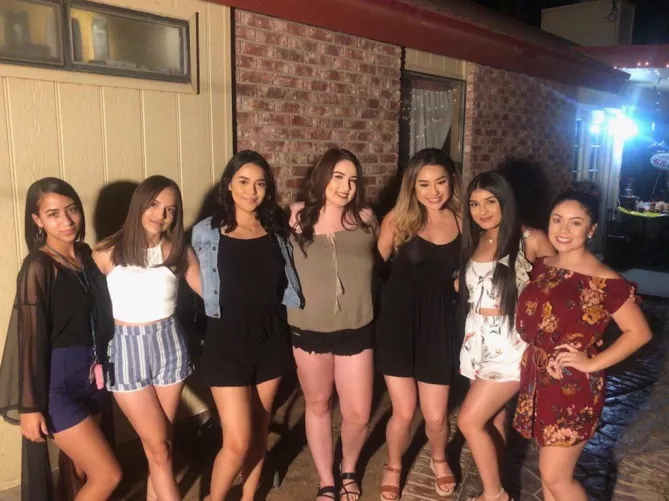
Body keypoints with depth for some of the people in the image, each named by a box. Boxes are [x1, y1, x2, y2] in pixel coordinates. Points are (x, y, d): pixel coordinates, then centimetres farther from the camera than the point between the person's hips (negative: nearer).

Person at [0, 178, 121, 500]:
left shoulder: (87, 255, 4)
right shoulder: (38, 267, -16)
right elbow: (30, 337, -16)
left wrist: (100, 369, 6)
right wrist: (30, 405, -15)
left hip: (90, 375, 6)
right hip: (56, 382, -6)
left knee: (84, 471, 17)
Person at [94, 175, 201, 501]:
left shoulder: (179, 251, -1)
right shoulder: (108, 253, -8)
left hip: (169, 346, 2)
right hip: (127, 350, -2)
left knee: (159, 443, 12)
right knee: (159, 448, 2)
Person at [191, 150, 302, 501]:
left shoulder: (277, 230, 5)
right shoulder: (207, 232, -4)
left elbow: (288, 284, 9)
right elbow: (203, 289, 0)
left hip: (271, 337, 4)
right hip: (227, 340, -3)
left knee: (259, 430, 15)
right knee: (237, 442, -4)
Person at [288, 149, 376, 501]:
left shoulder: (365, 220, 0)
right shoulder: (298, 217, -3)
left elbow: (380, 263, 11)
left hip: (356, 330, 1)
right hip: (308, 329, 0)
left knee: (358, 413, 5)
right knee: (317, 405, 15)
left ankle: (348, 469, 38)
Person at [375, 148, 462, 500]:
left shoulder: (461, 221, -2)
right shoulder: (398, 219, -8)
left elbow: (461, 272, 10)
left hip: (439, 322, 2)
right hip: (398, 320, -1)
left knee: (435, 415, 8)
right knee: (404, 411, 5)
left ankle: (439, 460, 44)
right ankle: (393, 467, 37)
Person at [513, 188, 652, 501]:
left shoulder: (604, 282, -17)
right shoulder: (543, 266, 2)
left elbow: (639, 332, -12)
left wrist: (593, 363, -15)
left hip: (573, 390, -6)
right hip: (538, 381, 6)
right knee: (549, 470, 20)